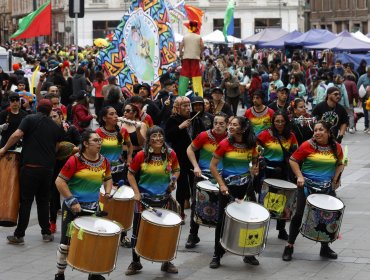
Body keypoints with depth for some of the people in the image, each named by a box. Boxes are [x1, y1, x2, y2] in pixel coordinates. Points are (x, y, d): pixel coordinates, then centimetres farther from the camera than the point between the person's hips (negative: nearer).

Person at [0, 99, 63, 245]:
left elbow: (17, 135, -13)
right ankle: (46, 233, 16)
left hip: (30, 167, -4)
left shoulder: (30, 119, -1)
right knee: (43, 201, 14)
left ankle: (19, 235, 2)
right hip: (48, 168, 4)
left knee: (26, 201, 0)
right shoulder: (56, 126, 12)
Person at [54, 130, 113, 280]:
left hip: (93, 207, 5)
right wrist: (71, 201, -20)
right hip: (73, 207, -5)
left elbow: (108, 178, 19)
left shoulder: (104, 161, 1)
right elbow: (60, 181, -16)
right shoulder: (75, 160, -16)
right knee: (67, 243, 2)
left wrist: (107, 193, 1)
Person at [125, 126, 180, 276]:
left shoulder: (170, 154, -5)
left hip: (164, 199, 2)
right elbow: (131, 174, 0)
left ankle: (166, 262, 25)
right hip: (144, 198, -1)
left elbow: (176, 170, 12)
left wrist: (173, 180, -9)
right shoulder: (141, 155, -10)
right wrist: (136, 192, -8)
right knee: (138, 230, 5)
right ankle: (135, 262, 21)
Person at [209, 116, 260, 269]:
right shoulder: (225, 144, -11)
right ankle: (217, 255, 12)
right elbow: (213, 166, -9)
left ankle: (248, 253, 22)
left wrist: (254, 169, -2)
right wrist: (222, 185, -16)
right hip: (228, 186, -3)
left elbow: (255, 161, 18)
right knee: (223, 219, 1)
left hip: (245, 186, 3)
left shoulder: (251, 145, -2)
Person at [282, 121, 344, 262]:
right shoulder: (308, 145, -10)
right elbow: (293, 160, -4)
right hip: (307, 186, -3)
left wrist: (336, 177, 1)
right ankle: (289, 246, 11)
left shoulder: (336, 147, 1)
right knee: (300, 215, -1)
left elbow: (339, 164, 16)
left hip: (328, 187, 3)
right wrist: (299, 176, -14)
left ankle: (325, 247, 25)